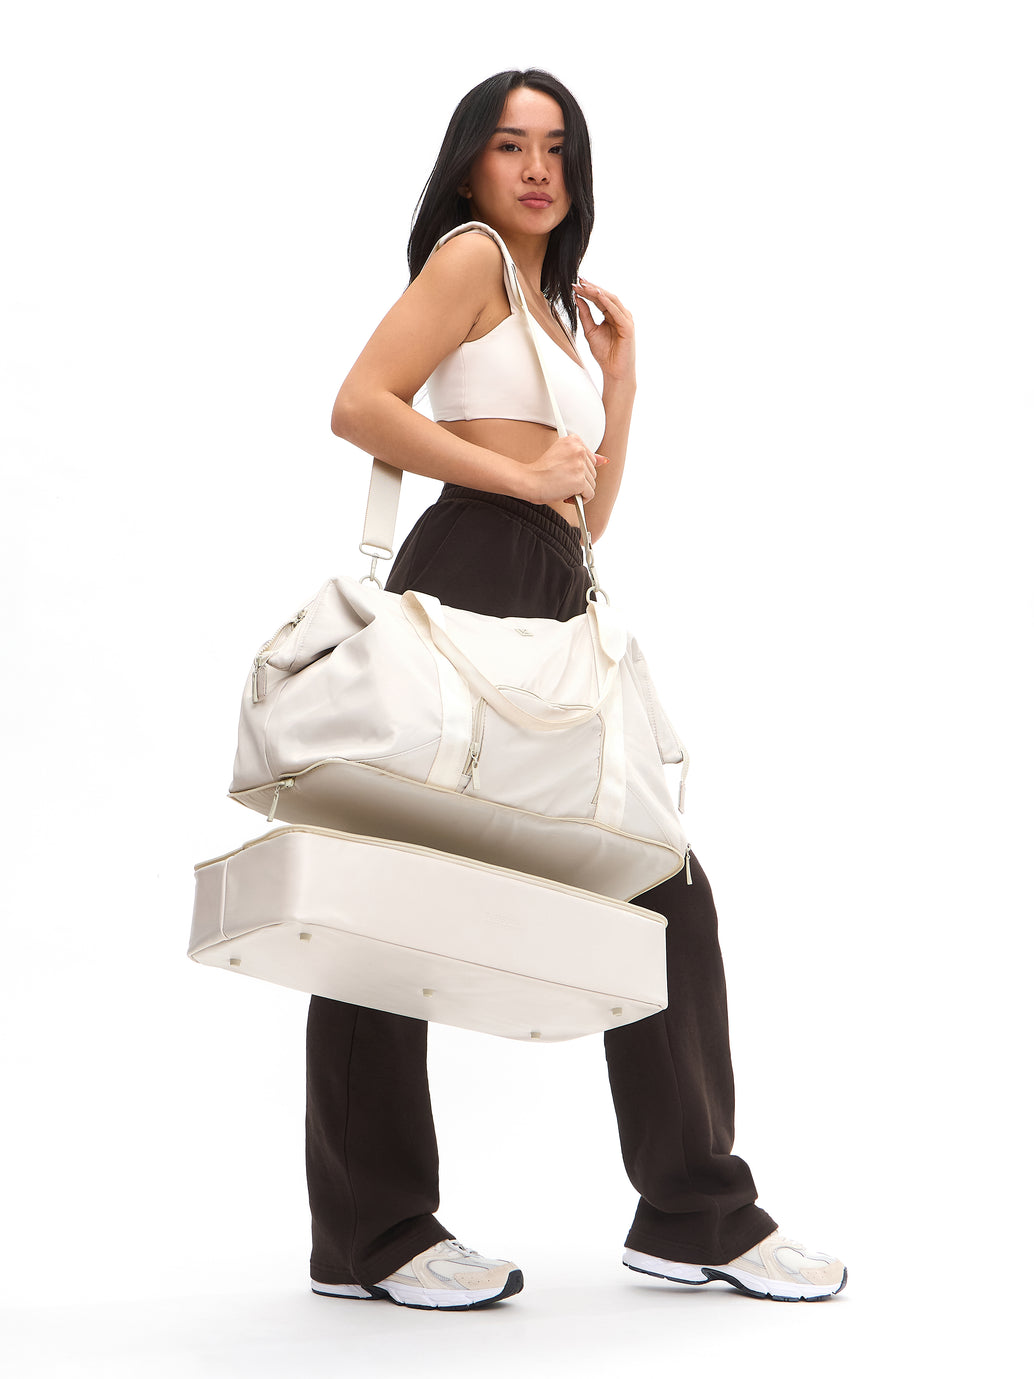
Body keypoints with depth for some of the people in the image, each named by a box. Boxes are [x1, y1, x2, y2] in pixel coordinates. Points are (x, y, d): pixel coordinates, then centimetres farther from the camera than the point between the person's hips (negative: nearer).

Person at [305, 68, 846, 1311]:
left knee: (663, 888, 6)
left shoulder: (557, 307, 28)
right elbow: (359, 406, -10)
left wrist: (620, 375, 18)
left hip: (556, 611, 9)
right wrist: (517, 473, -10)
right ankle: (369, 1235, 6)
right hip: (473, 583, -9)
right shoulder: (469, 253, 4)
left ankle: (696, 1214, 13)